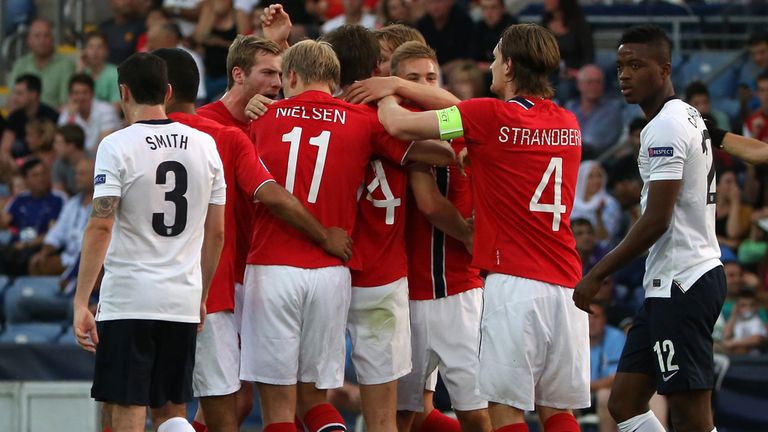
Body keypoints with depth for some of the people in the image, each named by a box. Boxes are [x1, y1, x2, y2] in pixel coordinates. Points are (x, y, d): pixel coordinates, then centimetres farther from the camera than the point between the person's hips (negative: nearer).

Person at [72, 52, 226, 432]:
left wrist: (81, 302, -14)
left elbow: (101, 227, -15)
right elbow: (216, 233, 11)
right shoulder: (205, 145, 7)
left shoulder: (117, 146, -8)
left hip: (127, 300, -5)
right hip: (183, 303, 5)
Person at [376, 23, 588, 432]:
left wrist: (389, 95, 20)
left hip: (515, 282, -6)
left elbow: (398, 124, -3)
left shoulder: (492, 117, -8)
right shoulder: (568, 124, 13)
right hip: (566, 284, 6)